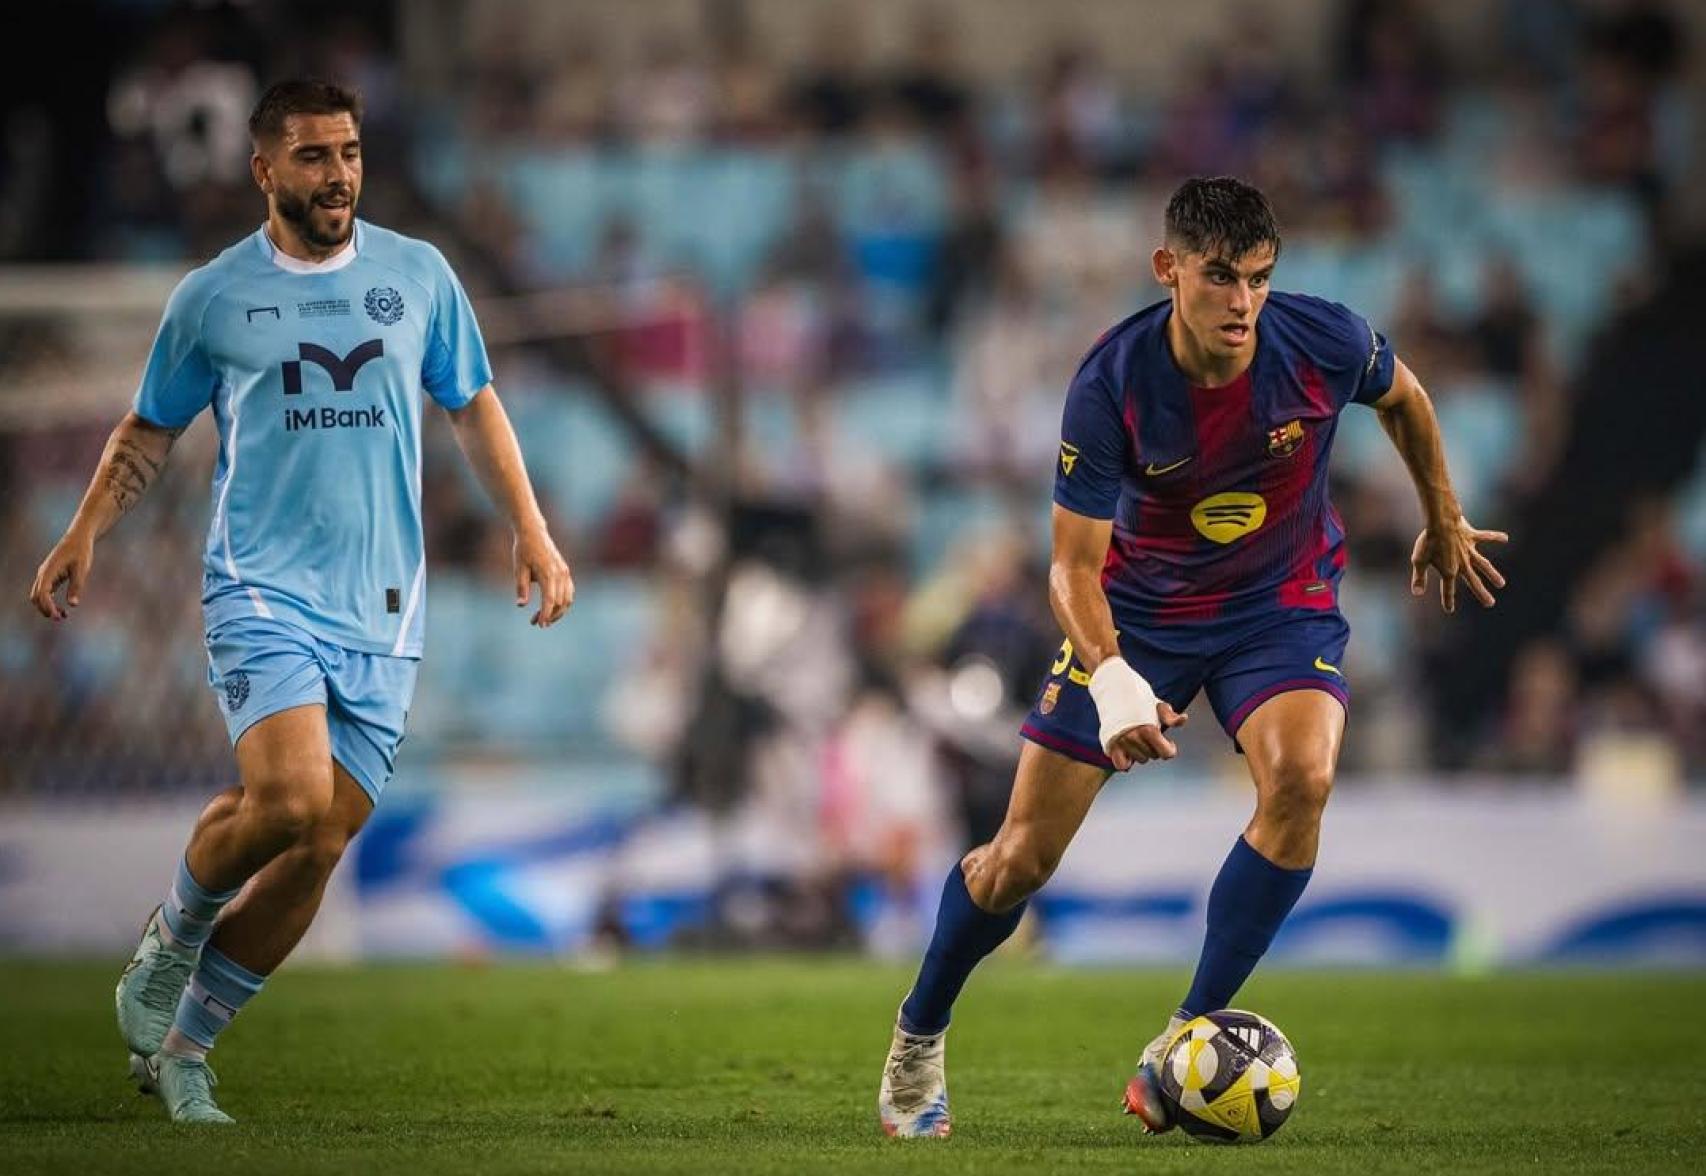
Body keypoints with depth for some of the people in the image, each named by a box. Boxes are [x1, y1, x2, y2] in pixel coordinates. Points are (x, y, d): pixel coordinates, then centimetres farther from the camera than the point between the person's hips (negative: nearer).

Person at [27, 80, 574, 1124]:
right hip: (263, 588, -3)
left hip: (381, 609, 3)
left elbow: (474, 405, 18)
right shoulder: (213, 296, 4)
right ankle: (174, 937, 6)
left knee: (321, 844, -2)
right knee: (289, 796, -24)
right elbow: (151, 431, 15)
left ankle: (180, 1045, 13)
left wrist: (531, 529, 9)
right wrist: (86, 533, 2)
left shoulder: (418, 276, 8)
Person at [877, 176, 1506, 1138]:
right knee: (1022, 859, -3)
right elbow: (1075, 564, -22)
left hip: (1284, 603, 1)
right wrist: (1110, 678, -41)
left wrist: (1445, 523, 18)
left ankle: (1187, 1042, -19)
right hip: (1139, 609, -1)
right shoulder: (1110, 387, -26)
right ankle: (919, 1038, 26)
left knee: (1302, 778, -31)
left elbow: (1404, 399, 5)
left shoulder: (1325, 342, -21)